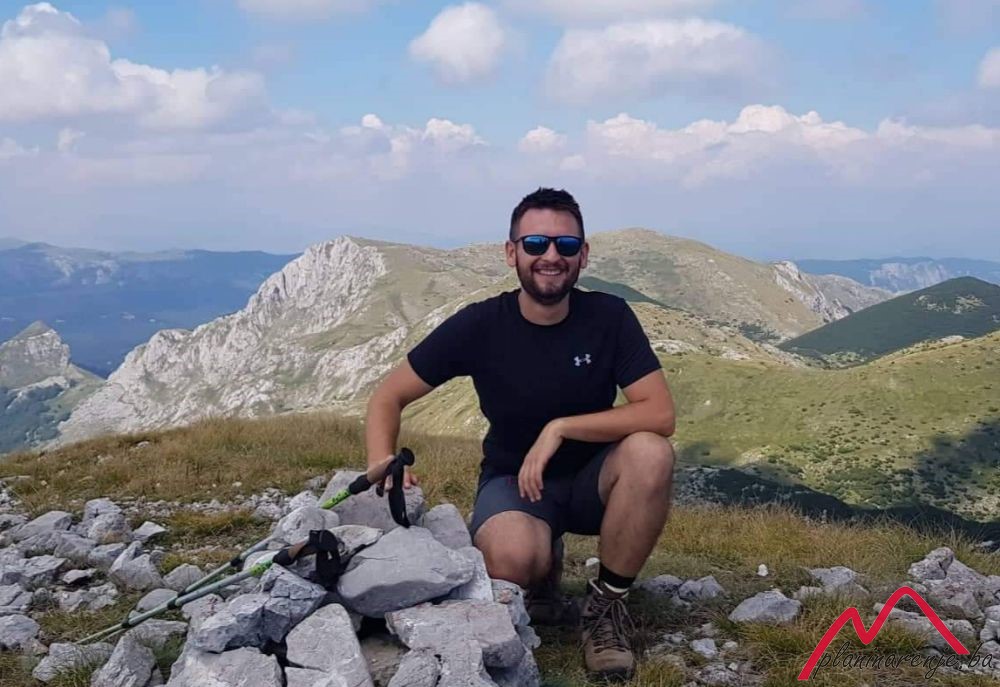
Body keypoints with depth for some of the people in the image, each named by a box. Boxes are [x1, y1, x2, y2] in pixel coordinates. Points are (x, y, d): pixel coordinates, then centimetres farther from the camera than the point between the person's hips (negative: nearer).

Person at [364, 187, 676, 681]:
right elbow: (388, 398, -7)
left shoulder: (610, 317, -12)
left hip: (592, 478, 1)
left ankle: (606, 603, -10)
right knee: (513, 559, -36)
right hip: (511, 480, -1)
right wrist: (383, 467, -27)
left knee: (650, 452, -33)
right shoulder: (479, 325, -13)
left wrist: (560, 427, -29)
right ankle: (543, 566, 7)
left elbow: (660, 414, -20)